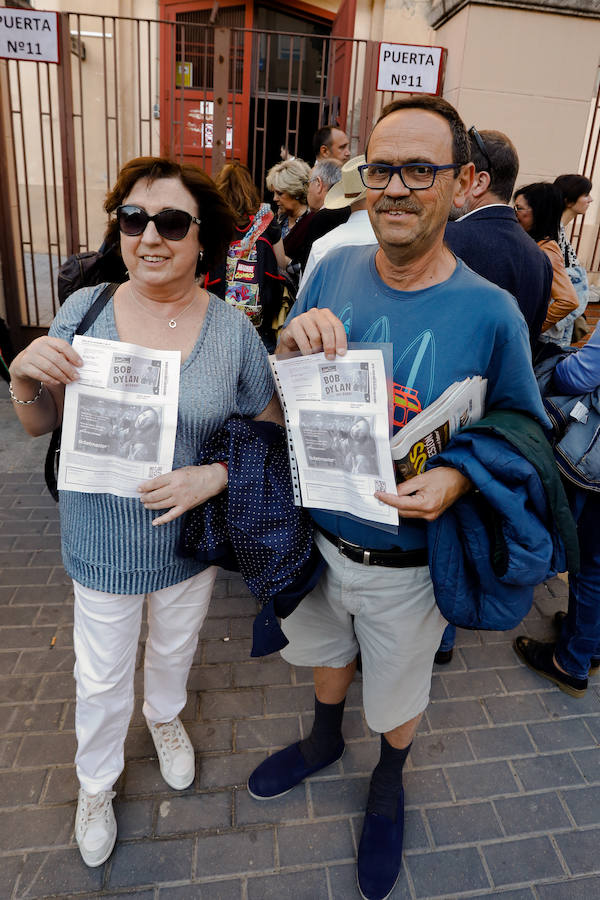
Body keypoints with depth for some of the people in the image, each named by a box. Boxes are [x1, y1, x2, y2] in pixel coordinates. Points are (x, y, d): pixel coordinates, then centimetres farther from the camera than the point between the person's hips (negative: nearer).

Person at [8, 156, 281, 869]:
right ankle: (96, 781, 50)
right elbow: (40, 424, -2)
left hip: (191, 534, 1)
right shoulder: (84, 310, -10)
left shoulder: (232, 330, -12)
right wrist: (24, 376, -23)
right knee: (102, 675, 19)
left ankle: (165, 716, 62)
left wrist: (216, 475, -22)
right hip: (102, 539, 0)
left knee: (175, 647, 27)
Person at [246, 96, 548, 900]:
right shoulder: (333, 269, -9)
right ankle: (325, 740, 63)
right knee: (328, 650, 30)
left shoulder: (489, 313, -19)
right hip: (318, 533, 3)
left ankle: (389, 782, 57)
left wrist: (458, 478, -27)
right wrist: (294, 345, -23)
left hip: (407, 561, -3)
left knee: (397, 693, 23)